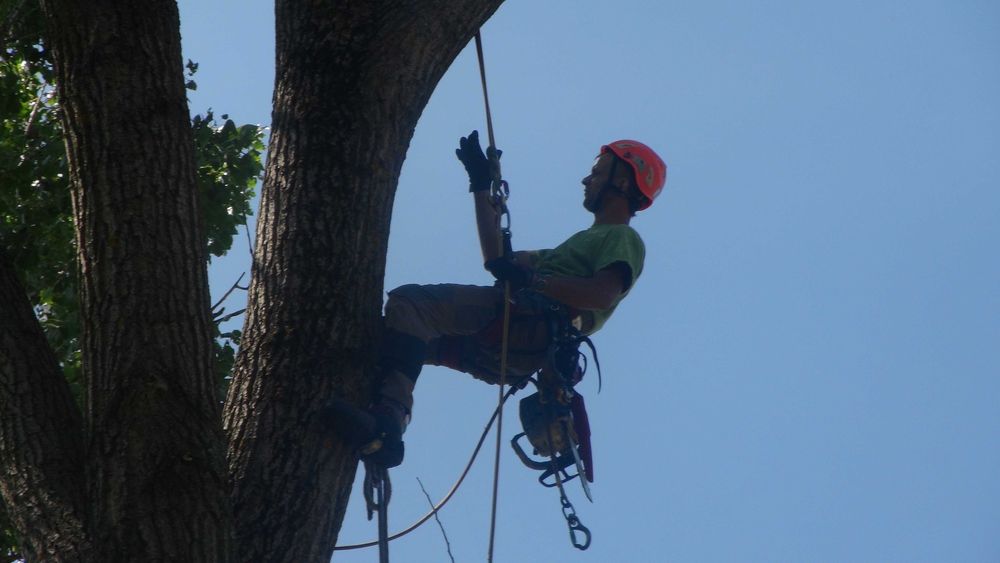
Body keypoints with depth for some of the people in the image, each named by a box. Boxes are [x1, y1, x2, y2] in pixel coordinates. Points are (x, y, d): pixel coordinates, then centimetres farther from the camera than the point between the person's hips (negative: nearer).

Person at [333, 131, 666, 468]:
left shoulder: (623, 238, 9)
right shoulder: (585, 241, 38)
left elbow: (603, 295, -14)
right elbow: (497, 260, 36)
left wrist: (533, 280, -21)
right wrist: (482, 186, 36)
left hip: (531, 325, -10)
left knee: (409, 303, -24)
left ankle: (388, 415, -41)